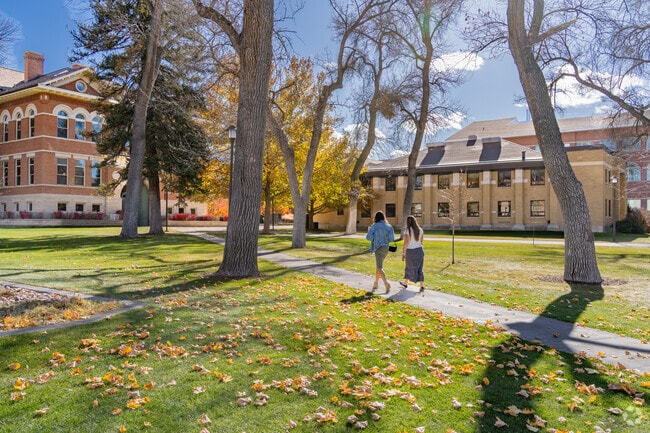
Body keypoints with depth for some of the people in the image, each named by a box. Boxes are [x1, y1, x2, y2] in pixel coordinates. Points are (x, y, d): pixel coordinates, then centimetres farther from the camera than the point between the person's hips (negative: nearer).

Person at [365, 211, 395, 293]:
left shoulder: (374, 226, -7)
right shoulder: (389, 226, 3)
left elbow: (369, 237, -10)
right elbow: (392, 238, -3)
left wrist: (369, 231, 10)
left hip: (378, 248, -5)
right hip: (386, 248, 5)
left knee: (379, 268, -6)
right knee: (378, 265, 21)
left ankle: (386, 284, -23)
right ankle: (376, 283, 29)